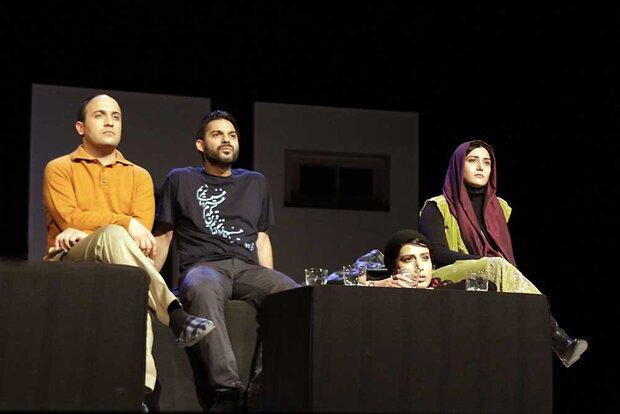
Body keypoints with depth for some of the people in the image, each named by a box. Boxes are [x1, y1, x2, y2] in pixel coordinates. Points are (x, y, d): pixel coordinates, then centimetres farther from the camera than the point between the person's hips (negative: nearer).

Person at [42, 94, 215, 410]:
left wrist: (87, 229, -12)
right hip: (67, 265, -2)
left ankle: (141, 387, -50)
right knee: (113, 236, -36)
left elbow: (142, 232, 1)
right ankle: (174, 316, -43)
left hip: (117, 269, 2)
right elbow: (69, 219, -8)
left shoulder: (139, 176, 19)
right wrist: (126, 223, -17)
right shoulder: (60, 169, 11)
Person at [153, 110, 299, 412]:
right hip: (202, 265, -3)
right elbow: (163, 237, 17)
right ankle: (228, 389, -52)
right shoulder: (180, 180, 19)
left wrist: (270, 285, 12)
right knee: (203, 289, -42)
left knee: (294, 294, -32)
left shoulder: (255, 183, 28)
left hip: (248, 268, 3)